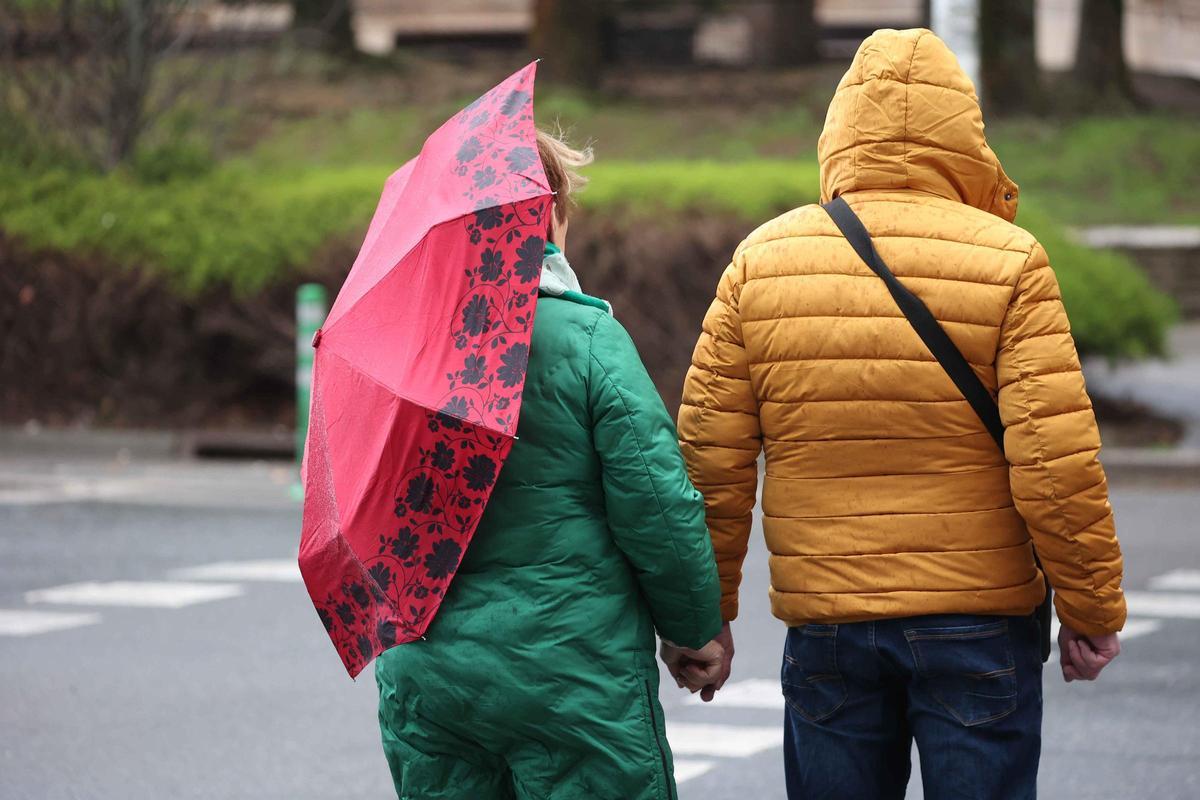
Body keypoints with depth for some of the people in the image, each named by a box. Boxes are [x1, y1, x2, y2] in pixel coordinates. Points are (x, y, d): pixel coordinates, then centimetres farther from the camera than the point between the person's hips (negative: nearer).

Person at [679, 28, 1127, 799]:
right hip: (977, 621, -2)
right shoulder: (1008, 260, -7)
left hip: (824, 624, 2)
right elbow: (1058, 463, -11)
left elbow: (711, 454, 1)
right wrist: (1093, 611, -1)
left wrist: (707, 612, 10)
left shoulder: (761, 260, 1)